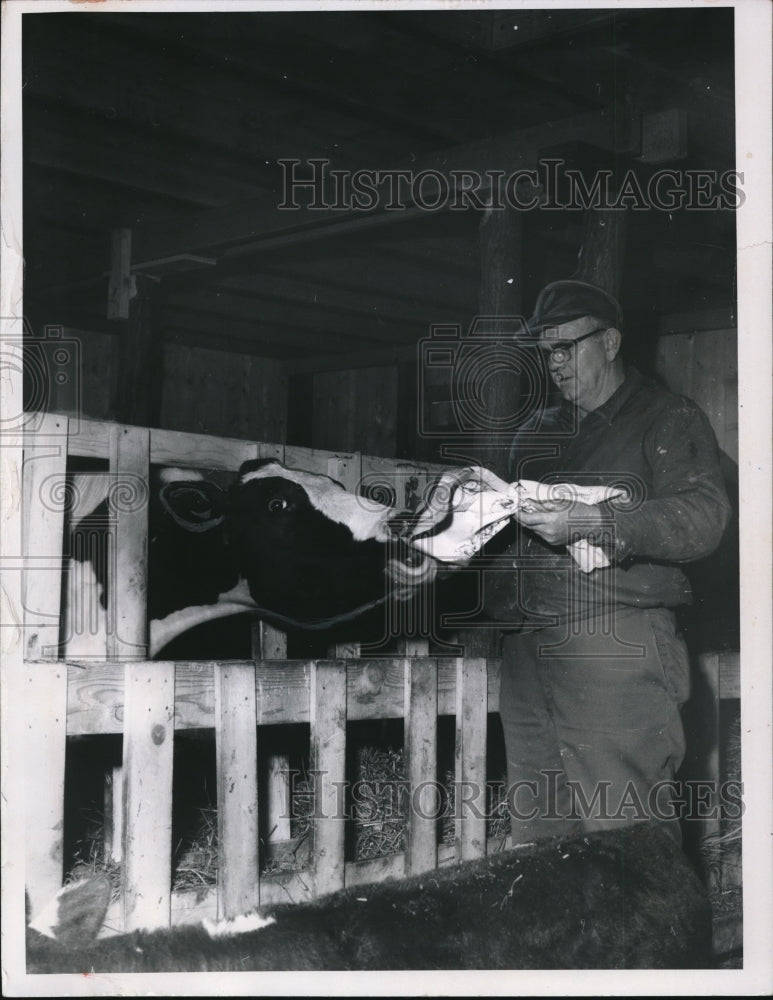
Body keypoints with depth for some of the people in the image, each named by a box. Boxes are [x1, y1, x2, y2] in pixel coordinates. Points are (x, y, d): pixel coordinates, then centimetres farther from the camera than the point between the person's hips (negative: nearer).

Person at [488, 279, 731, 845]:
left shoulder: (669, 421, 4)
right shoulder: (538, 437, 25)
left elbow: (703, 519, -11)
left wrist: (593, 523, -20)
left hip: (617, 647, -6)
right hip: (529, 648, 6)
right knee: (537, 839, 6)